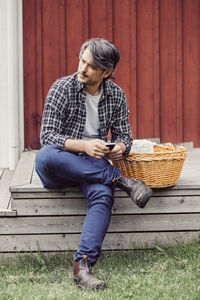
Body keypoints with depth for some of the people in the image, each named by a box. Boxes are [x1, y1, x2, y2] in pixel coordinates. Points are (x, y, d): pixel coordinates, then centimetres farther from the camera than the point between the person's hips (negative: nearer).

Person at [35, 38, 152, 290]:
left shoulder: (117, 96, 4)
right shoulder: (62, 88, -7)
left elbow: (124, 135, 9)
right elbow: (47, 136, -13)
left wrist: (120, 147, -17)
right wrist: (83, 145, -30)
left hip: (93, 168, 2)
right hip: (58, 171, -1)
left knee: (103, 194, -34)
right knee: (45, 156, -38)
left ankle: (83, 265, -41)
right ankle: (119, 179, -30)